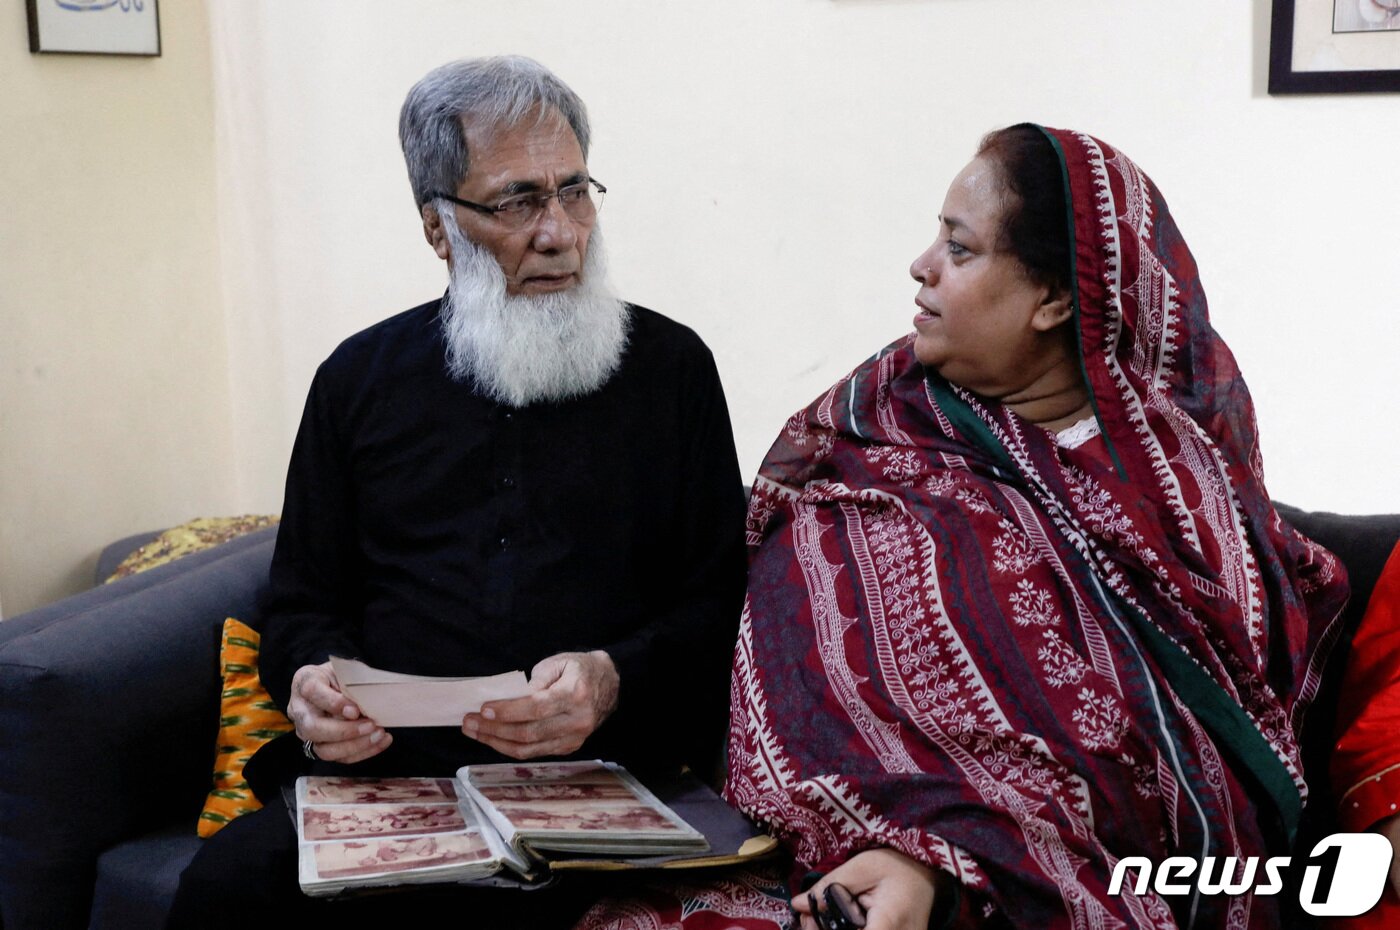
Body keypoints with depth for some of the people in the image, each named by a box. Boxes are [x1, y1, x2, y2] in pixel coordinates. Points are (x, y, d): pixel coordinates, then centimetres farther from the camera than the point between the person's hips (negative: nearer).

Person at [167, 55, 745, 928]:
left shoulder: (671, 365, 8)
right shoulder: (361, 377, 14)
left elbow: (722, 598, 5)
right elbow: (305, 599, 18)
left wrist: (614, 681, -15)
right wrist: (312, 678, -5)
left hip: (594, 783, -2)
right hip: (385, 770, 2)